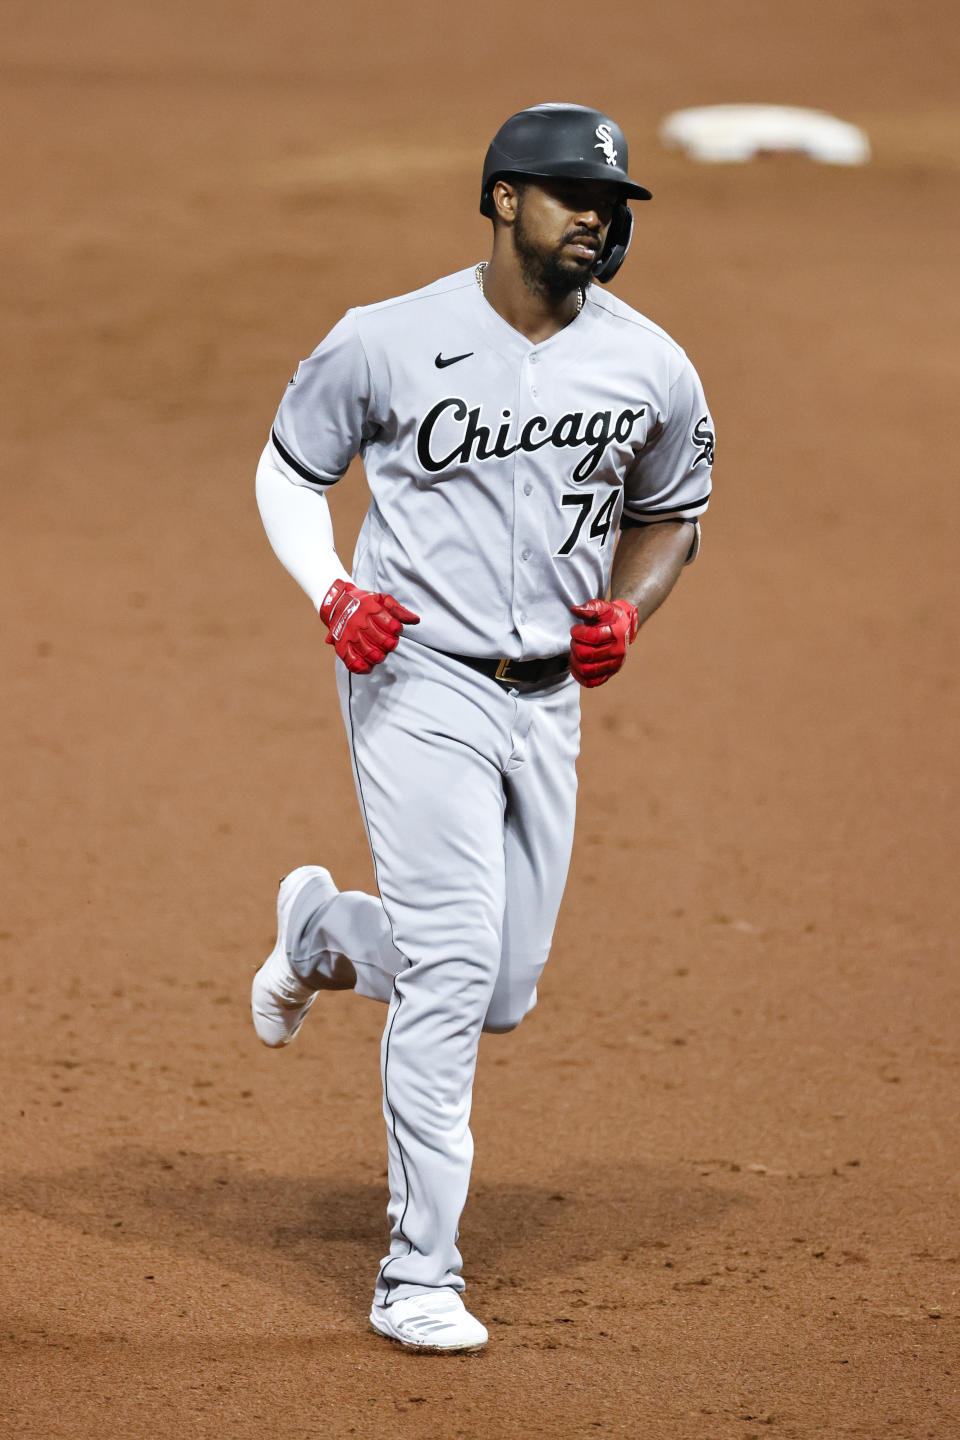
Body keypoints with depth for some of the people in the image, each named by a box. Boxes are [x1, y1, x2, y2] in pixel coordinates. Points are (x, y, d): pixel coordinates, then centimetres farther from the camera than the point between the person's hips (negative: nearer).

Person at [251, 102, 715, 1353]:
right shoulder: (388, 342, -9)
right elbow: (289, 468, 5)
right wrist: (331, 593, -12)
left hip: (551, 701, 5)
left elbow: (670, 509, 17)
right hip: (419, 682, -5)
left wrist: (627, 611, -3)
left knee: (503, 998, 8)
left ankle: (327, 929, 41)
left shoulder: (652, 369, 0)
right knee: (454, 970, -14)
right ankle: (419, 1278, -6)